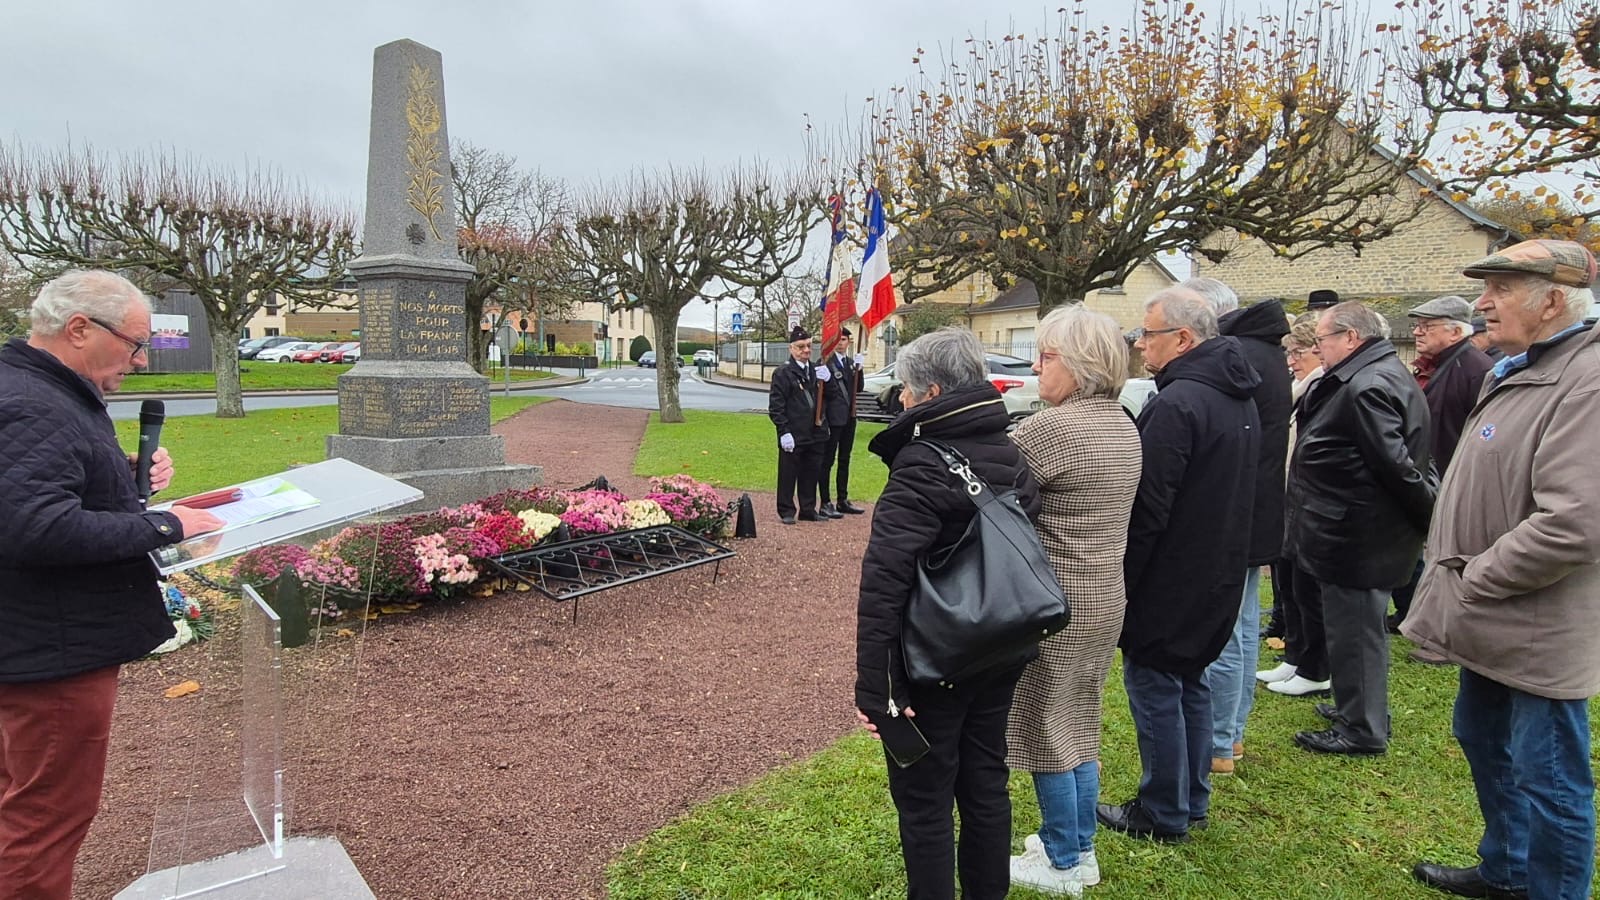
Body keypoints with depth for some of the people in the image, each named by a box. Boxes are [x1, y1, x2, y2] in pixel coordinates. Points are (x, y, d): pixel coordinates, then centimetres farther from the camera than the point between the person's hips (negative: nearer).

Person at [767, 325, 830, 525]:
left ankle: (808, 510, 24)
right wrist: (784, 431, -15)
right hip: (793, 435, -6)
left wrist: (826, 381, -2)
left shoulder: (816, 371, 14)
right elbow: (776, 406, -9)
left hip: (815, 433, 6)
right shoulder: (782, 373, -5)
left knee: (811, 474, 12)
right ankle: (786, 512, 13)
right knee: (788, 474, 2)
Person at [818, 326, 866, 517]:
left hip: (849, 417, 7)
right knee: (827, 461, -1)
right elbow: (826, 392, -14)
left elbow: (858, 389, 9)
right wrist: (826, 378, -33)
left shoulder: (851, 362, 12)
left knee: (844, 460, 15)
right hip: (832, 417, -7)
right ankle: (825, 503, 4)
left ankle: (843, 501, 24)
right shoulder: (825, 363, -10)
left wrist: (858, 369, -4)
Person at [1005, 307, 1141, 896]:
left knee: (1046, 731, 8)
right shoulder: (1123, 426, 6)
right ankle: (1081, 850, 36)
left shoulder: (1052, 427, -23)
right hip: (1107, 598, 9)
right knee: (1079, 728, 21)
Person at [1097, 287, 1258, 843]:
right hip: (1219, 573, 10)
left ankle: (1164, 815, 17)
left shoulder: (1177, 403, -23)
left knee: (1155, 690, 4)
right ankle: (1192, 801, 32)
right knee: (1190, 683, 20)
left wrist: (1119, 582, -17)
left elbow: (1148, 509, -24)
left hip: (1168, 581, -10)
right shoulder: (1238, 399, 9)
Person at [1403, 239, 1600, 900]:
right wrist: (1458, 581, 11)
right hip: (1495, 620, 10)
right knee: (1483, 742, 23)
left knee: (1546, 777, 5)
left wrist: (1472, 583, -18)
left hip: (1540, 629, -10)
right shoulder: (1516, 371, 10)